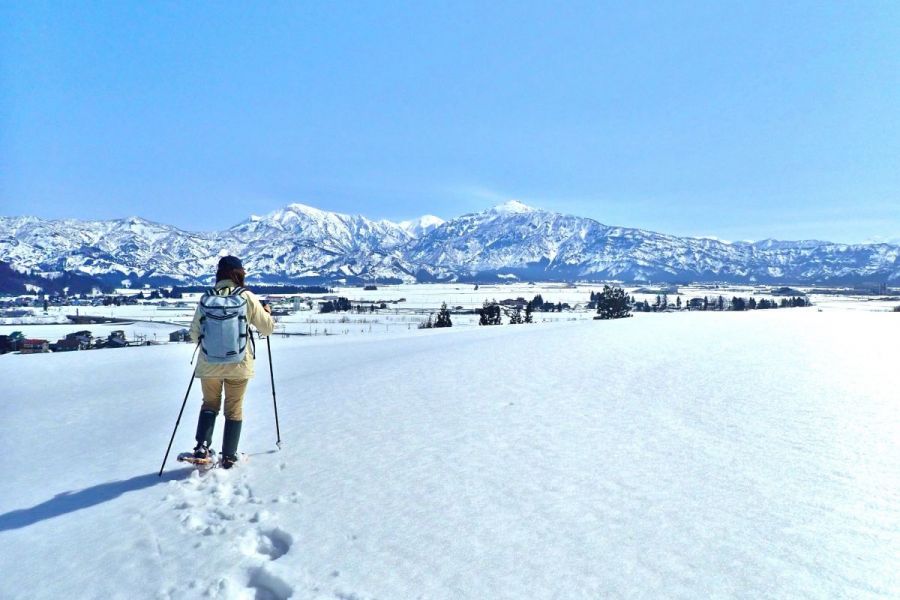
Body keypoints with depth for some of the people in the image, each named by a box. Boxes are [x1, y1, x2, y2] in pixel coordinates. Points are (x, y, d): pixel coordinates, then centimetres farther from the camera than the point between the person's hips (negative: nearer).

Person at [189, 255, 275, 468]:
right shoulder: (248, 298, -9)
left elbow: (194, 333, 2)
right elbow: (267, 328, -2)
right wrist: (267, 312, 18)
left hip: (209, 365, 2)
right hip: (239, 364, -1)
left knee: (210, 404, 22)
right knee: (234, 409, 13)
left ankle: (202, 447, 8)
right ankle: (229, 456, 19)